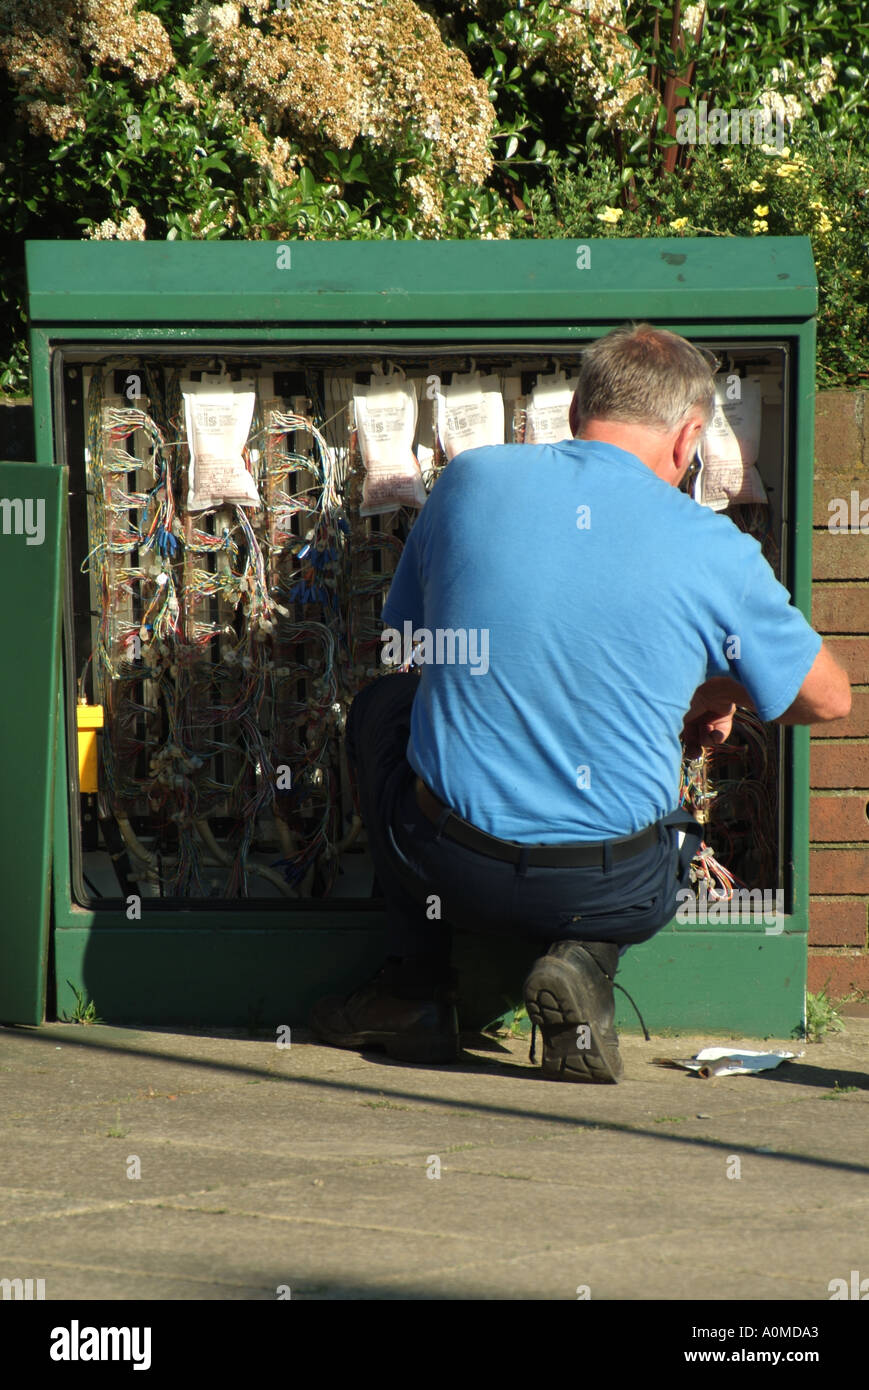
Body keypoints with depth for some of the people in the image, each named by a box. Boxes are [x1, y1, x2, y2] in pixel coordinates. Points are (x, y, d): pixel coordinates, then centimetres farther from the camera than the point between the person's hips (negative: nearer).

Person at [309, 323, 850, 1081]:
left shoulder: (471, 478, 1)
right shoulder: (712, 549, -6)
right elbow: (828, 698, 7)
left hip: (451, 867, 1)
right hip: (614, 894, -1)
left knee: (381, 708, 32)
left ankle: (417, 984, 24)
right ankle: (584, 961, 4)